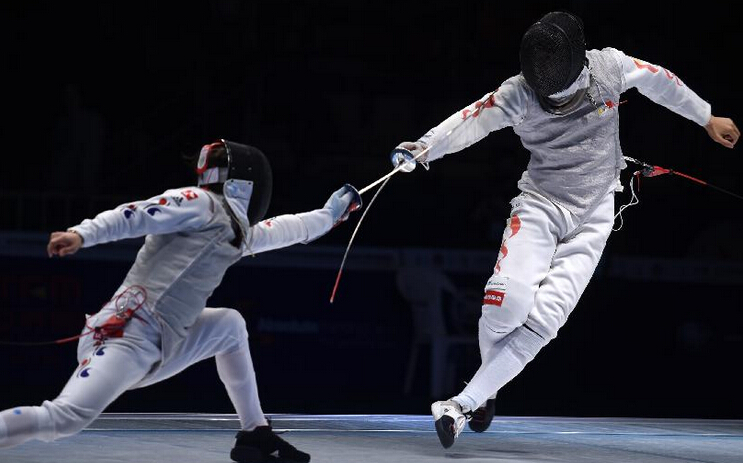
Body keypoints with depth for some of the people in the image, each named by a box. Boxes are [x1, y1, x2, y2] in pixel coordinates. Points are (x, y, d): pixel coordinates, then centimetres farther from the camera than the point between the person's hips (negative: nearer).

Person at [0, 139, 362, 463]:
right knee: (66, 419, -30)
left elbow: (286, 230, 44)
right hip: (125, 336, -9)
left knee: (229, 324, 23)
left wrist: (329, 213, 58)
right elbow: (134, 215, -13)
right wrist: (81, 234, -29)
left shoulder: (240, 232, 24)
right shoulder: (202, 203, -1)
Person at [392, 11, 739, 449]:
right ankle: (486, 391, 9)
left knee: (543, 318, -17)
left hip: (592, 216, 1)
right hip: (539, 205, -1)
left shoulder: (609, 66, -11)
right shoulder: (520, 92, -17)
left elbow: (658, 80, 8)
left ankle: (465, 403, -10)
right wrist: (424, 147, -51)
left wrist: (707, 117, 19)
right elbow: (471, 120, -33)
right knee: (507, 304, -22)